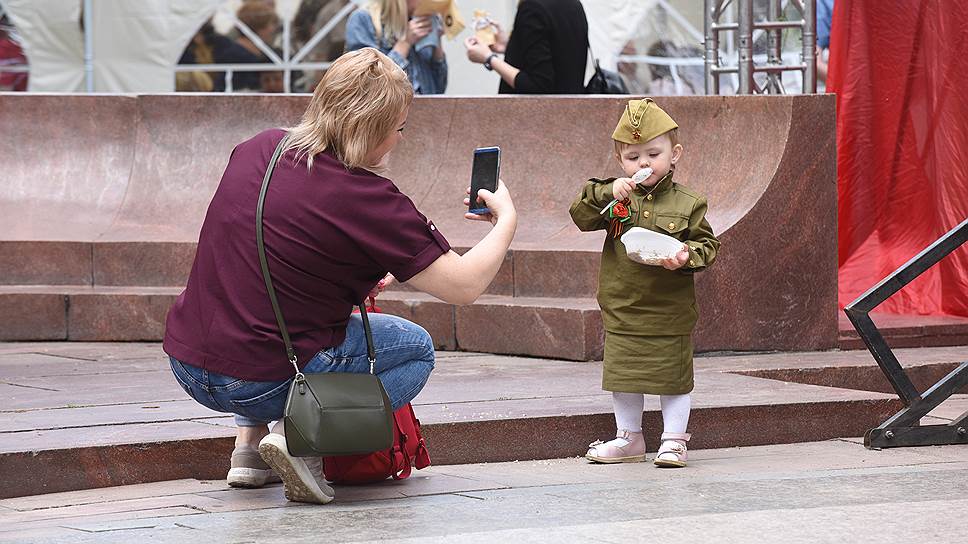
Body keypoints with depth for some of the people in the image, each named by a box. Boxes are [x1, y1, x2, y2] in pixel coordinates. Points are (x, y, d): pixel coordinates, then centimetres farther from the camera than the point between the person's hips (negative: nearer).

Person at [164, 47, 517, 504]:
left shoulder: (259, 149, 4)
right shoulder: (367, 199, -15)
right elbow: (465, 286, -11)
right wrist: (506, 219, 6)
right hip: (260, 382, -6)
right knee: (416, 349, 14)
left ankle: (249, 447, 23)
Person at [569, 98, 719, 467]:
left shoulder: (687, 204, -5)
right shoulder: (615, 198, 1)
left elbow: (707, 244, -1)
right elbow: (581, 217, -10)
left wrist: (686, 257, -21)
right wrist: (606, 193, -24)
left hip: (670, 313, -3)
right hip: (622, 310, 3)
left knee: (673, 378, 5)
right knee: (623, 377, 12)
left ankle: (674, 440, 17)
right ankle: (629, 438, 27)